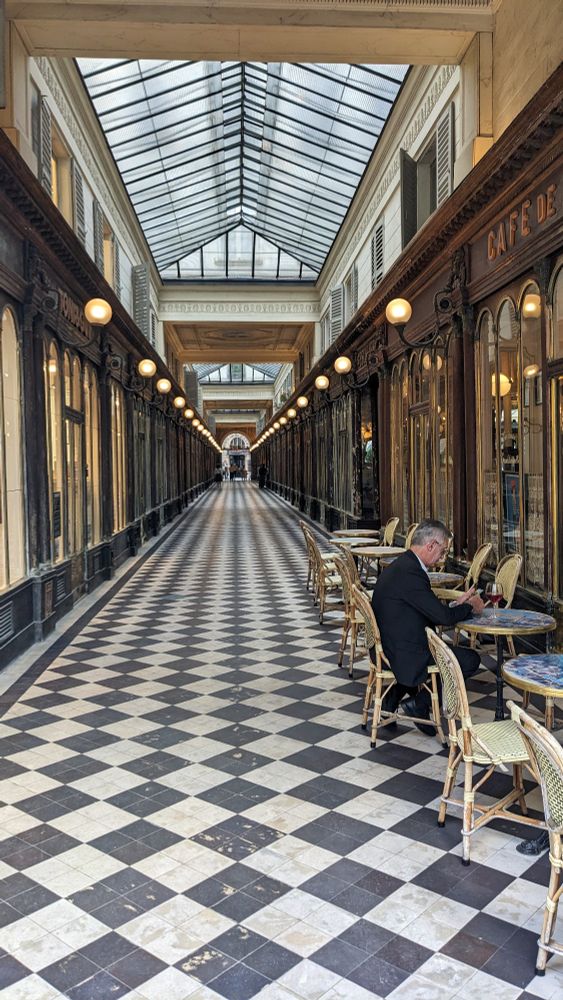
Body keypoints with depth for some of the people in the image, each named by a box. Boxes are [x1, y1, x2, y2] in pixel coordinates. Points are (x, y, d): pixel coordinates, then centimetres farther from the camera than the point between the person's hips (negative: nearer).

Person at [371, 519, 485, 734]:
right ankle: (419, 703, 5)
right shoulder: (410, 572, -23)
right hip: (402, 655, -10)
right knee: (470, 660, -3)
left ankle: (392, 698, 25)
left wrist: (458, 604, 10)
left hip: (390, 647, 10)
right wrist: (470, 606, -2)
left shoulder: (402, 565, 9)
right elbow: (444, 617, -20)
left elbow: (431, 611, 16)